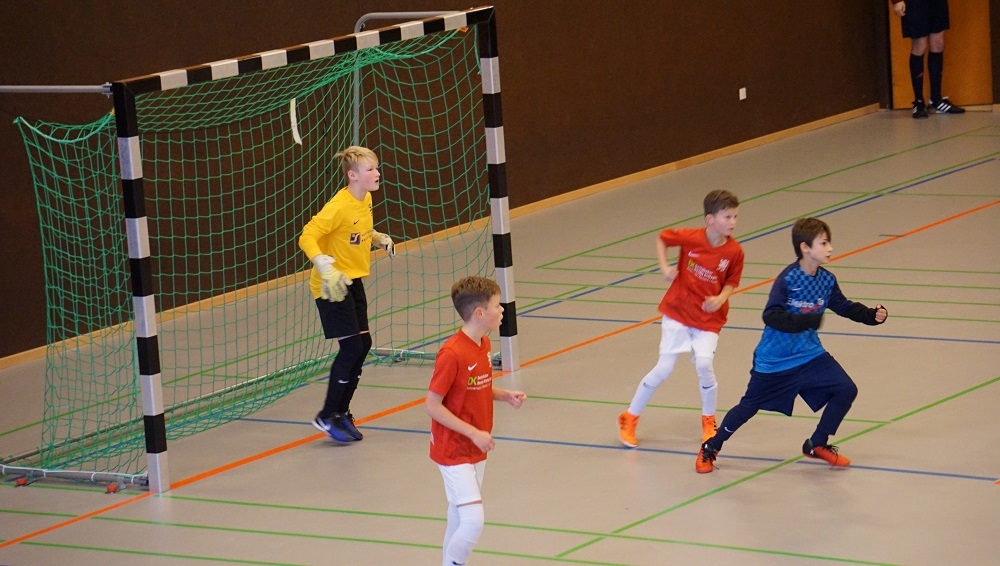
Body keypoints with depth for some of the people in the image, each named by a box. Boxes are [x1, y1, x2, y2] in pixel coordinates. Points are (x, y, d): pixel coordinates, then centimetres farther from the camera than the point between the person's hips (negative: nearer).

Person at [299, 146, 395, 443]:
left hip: (353, 281, 9)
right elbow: (307, 237, -26)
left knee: (363, 344, 8)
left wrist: (379, 239, 10)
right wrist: (325, 268, -37)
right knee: (351, 346, -10)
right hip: (331, 285, -9)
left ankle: (341, 411, 22)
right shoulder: (339, 206, -23)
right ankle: (327, 416, 2)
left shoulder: (365, 200, 5)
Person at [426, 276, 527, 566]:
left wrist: (505, 396, -1)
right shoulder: (452, 354, -23)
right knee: (473, 521, -15)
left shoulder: (484, 344, 4)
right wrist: (474, 433, -22)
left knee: (459, 518, 17)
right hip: (453, 452, -9)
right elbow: (432, 405, -21)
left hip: (476, 449, 9)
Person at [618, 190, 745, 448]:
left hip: (709, 318, 1)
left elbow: (731, 283, 1)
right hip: (677, 312, -1)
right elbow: (662, 238, 2)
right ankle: (629, 419, 15)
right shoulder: (690, 237, -16)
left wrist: (721, 299, -19)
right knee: (663, 369, -2)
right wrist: (664, 268, -10)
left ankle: (708, 421, 7)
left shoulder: (734, 252, -12)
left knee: (704, 364, -18)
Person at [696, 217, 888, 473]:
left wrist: (872, 315, -4)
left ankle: (818, 445, 13)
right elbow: (771, 316, -31)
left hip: (810, 355, 6)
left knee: (846, 390, -6)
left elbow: (844, 307, 11)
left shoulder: (827, 281, -3)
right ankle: (710, 448, 27)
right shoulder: (787, 279, -23)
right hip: (774, 360, -6)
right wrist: (809, 321, -40)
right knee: (749, 406, 5)